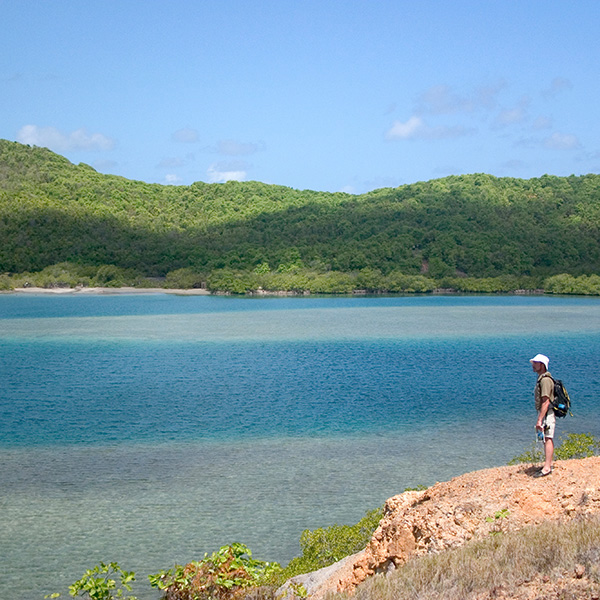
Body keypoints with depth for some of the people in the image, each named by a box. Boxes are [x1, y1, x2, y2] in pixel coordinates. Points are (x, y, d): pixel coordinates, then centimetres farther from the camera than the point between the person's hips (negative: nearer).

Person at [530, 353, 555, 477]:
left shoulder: (545, 380, -17)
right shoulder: (541, 378, 17)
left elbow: (546, 402, -23)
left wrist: (539, 420, -25)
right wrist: (540, 418, 23)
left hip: (547, 414, -11)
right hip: (544, 413, 11)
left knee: (547, 439, -13)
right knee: (547, 439, 15)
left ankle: (547, 468, -17)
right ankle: (548, 465, 23)